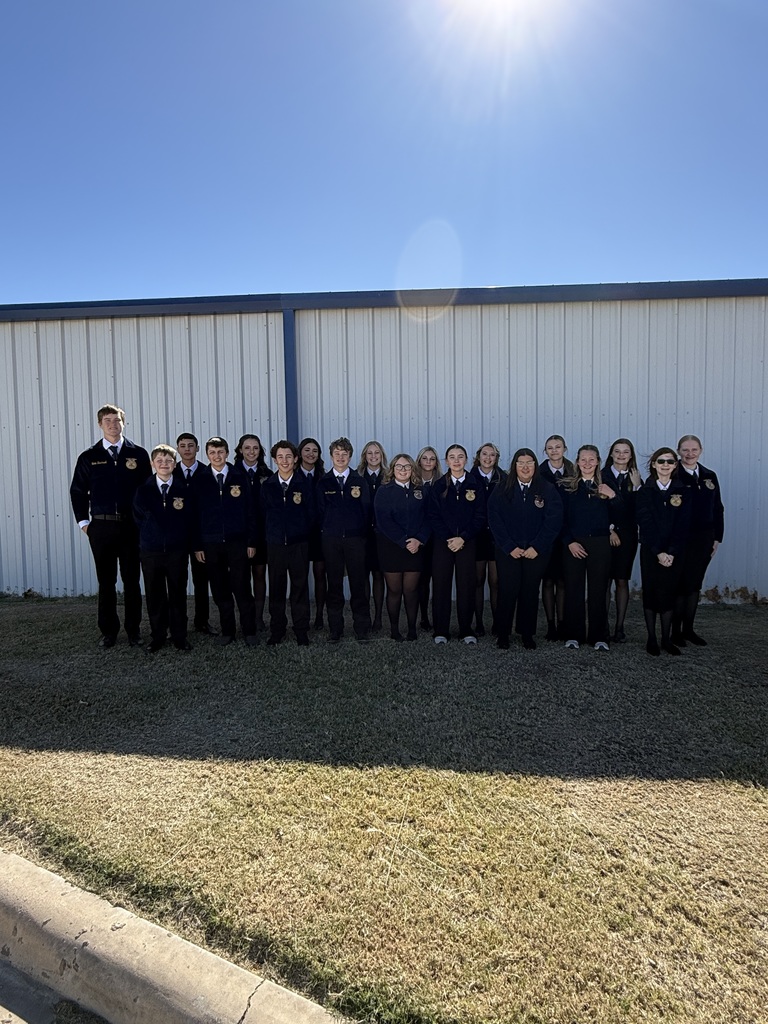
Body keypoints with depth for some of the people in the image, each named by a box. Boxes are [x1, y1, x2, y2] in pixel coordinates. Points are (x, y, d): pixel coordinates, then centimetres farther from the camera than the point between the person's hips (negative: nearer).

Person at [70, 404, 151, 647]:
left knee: (131, 580, 6)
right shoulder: (88, 457, 7)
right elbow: (78, 491, 12)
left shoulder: (139, 454, 3)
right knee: (106, 581, 8)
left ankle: (133, 631, 16)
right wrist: (83, 522, 5)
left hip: (131, 526, -1)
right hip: (101, 527, 1)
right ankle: (108, 631, 18)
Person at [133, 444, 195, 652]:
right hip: (150, 552, 1)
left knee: (178, 595, 7)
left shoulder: (184, 489, 1)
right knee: (155, 596, 8)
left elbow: (189, 520, 1)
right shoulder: (143, 490, 4)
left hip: (177, 551, -1)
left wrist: (185, 544, -2)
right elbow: (139, 517, 7)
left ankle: (179, 636, 18)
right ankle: (158, 637, 21)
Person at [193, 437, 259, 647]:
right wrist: (197, 545, 0)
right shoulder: (199, 479, 5)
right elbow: (195, 512, 5)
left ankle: (249, 630, 11)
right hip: (211, 543, 2)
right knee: (220, 590, 8)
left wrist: (252, 541, -3)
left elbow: (251, 510, 2)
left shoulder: (240, 476, 3)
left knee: (242, 588, -1)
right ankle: (227, 630, 21)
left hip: (237, 541, -1)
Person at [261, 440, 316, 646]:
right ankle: (277, 631, 19)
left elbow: (312, 513, 1)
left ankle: (301, 631, 15)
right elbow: (264, 513, 8)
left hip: (299, 543, -1)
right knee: (276, 589, 7)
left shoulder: (306, 483, 2)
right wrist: (270, 534, 2)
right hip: (275, 543, 2)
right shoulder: (267, 485, 7)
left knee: (300, 587, 4)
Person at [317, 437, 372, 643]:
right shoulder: (323, 482, 7)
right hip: (331, 540, 0)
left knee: (359, 584, 0)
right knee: (334, 585, 5)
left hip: (355, 538, 0)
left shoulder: (359, 481, 8)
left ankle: (362, 629, 9)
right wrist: (327, 529, 0)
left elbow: (367, 511, 6)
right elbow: (320, 511, 5)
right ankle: (335, 629, 14)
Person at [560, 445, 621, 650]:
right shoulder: (567, 486, 4)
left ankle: (598, 637, 12)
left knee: (598, 590, 4)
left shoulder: (606, 487, 9)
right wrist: (569, 542, -8)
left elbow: (617, 517, 5)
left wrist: (613, 497, -10)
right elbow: (561, 518, 1)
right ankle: (573, 635, 13)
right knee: (573, 589, 2)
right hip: (573, 544, -1)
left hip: (600, 544, 1)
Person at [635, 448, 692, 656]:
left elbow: (683, 525, -3)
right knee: (650, 593, 3)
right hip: (650, 551, -1)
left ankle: (666, 639, 15)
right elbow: (645, 523, -6)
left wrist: (671, 552, -13)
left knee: (669, 593, 4)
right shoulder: (645, 492, 1)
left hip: (674, 553, 1)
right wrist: (658, 552, -14)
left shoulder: (684, 492, 4)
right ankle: (651, 638, 12)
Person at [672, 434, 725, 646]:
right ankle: (676, 631, 12)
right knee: (681, 584, -1)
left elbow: (717, 509, 12)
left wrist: (717, 537, 7)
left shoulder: (709, 476, 9)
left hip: (704, 539, 5)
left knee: (695, 584, 12)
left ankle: (688, 630, 23)